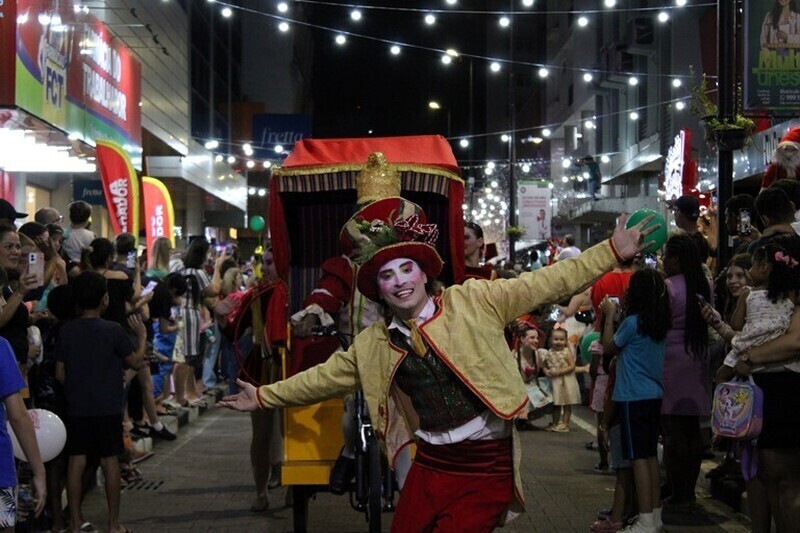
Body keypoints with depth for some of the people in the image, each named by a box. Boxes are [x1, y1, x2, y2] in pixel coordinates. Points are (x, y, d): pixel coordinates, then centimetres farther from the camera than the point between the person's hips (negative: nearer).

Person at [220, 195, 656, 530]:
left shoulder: (473, 302, -5)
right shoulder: (372, 344, 8)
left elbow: (545, 283, -6)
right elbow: (325, 377, 19)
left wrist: (612, 251, -10)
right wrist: (265, 396, 21)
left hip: (487, 468, -4)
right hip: (430, 466, 5)